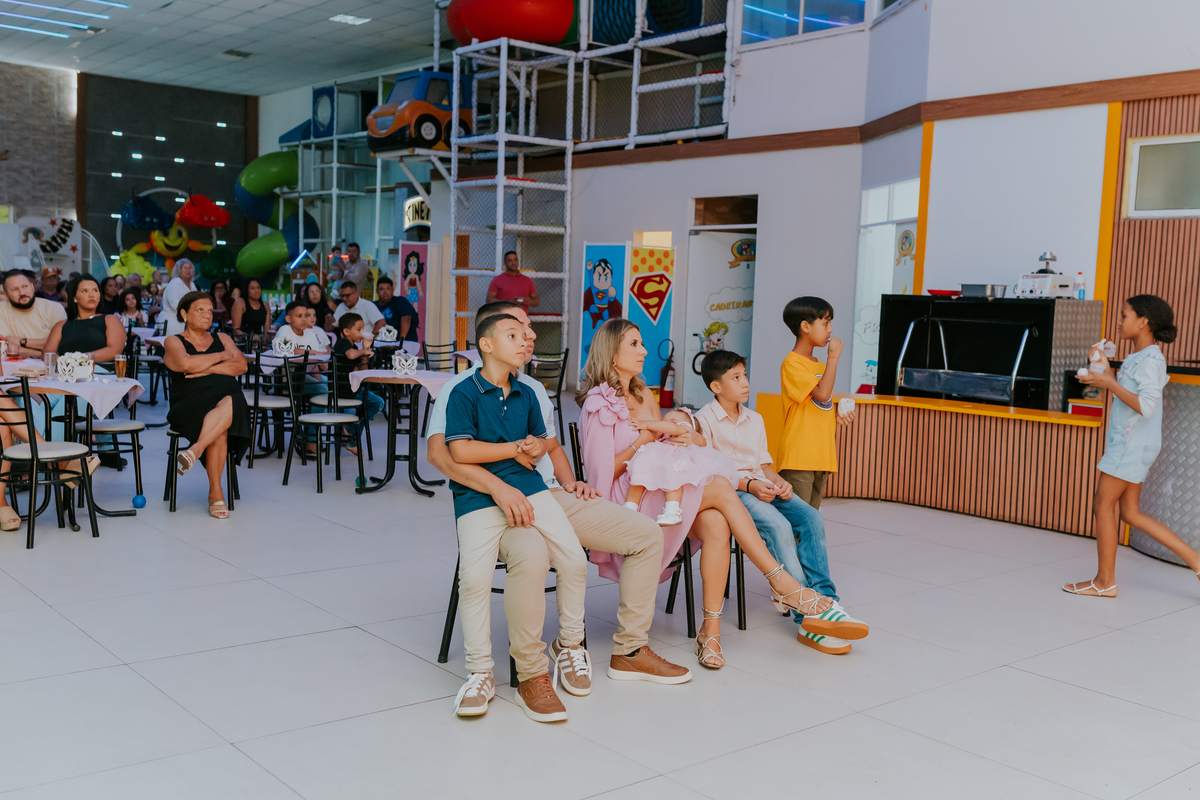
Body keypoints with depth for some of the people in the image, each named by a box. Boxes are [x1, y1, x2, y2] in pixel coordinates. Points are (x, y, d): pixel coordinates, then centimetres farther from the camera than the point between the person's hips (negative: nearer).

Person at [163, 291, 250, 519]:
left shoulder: (222, 339, 23)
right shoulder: (174, 342, 13)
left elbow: (241, 366, 6)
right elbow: (186, 363, -10)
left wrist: (207, 368, -5)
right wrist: (221, 356, 1)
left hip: (230, 399, 2)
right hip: (190, 405, -2)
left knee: (230, 404, -38)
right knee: (219, 431, -36)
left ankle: (195, 449, -48)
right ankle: (216, 494, -33)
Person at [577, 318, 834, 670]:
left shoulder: (644, 396, 20)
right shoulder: (599, 403, -4)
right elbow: (603, 471, -10)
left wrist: (690, 440, 0)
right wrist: (646, 437, -15)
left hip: (660, 492, 7)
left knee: (716, 524, -28)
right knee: (720, 486, -26)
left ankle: (711, 631, -27)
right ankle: (782, 584, -22)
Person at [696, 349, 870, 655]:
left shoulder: (755, 419, 22)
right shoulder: (704, 420, 0)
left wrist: (778, 482, -2)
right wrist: (748, 485, -19)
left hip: (762, 487, 7)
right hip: (728, 491, -7)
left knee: (812, 518, -21)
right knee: (778, 526, -32)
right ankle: (808, 617, -34)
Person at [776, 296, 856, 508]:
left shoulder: (821, 365, 20)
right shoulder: (792, 364, -10)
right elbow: (822, 393, -22)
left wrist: (837, 418, 7)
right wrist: (833, 357, -15)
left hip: (821, 457, 9)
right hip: (798, 457, -9)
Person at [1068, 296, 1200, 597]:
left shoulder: (1151, 360, -15)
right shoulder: (1137, 358, 15)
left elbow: (1145, 406, -26)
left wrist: (1108, 383, -23)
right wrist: (1106, 370, 15)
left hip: (1133, 444, -10)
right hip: (1129, 444, 10)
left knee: (1104, 506, -2)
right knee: (1130, 513, 11)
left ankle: (1105, 581, 6)